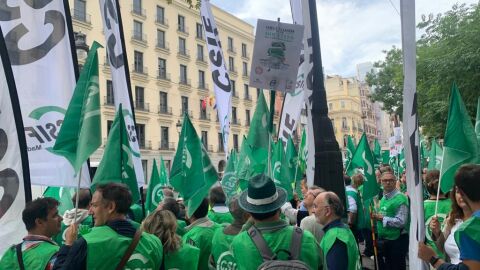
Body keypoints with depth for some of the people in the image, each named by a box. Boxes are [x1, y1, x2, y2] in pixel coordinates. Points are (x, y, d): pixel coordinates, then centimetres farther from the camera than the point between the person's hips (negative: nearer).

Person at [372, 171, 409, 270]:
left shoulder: (400, 198, -17)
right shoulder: (383, 198, 10)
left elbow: (401, 222, -25)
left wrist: (382, 218, -19)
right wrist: (377, 217, 5)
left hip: (397, 241, -9)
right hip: (383, 240, 9)